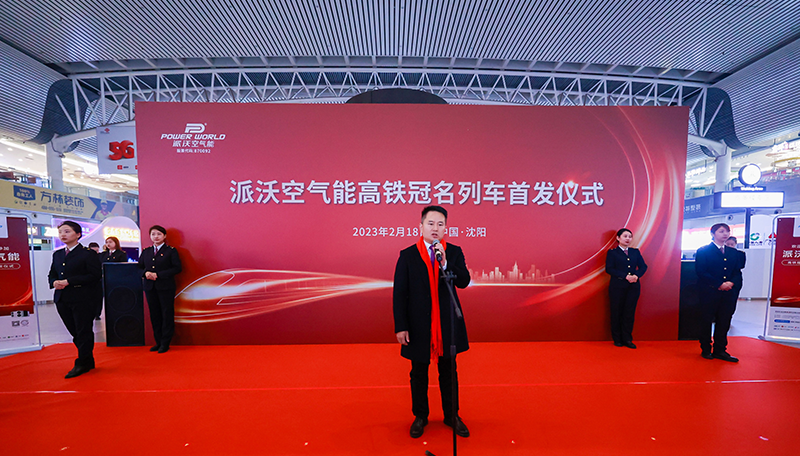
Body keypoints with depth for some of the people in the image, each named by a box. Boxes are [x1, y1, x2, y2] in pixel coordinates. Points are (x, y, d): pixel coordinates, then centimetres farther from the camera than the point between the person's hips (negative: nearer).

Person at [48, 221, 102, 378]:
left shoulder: (88, 253, -7)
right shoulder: (57, 254, 15)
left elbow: (94, 275, -15)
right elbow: (52, 275, 18)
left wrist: (68, 281, -17)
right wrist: (54, 282, -3)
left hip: (82, 299, -7)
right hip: (62, 300, 7)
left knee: (84, 332, 0)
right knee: (75, 333, 13)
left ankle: (82, 364, 11)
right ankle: (88, 361, 25)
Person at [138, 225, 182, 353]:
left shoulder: (171, 250, -2)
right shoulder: (146, 251, 12)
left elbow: (177, 268, -9)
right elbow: (140, 267, 14)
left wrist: (158, 275, -15)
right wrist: (146, 273, -8)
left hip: (166, 287, -4)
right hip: (150, 287, 5)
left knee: (167, 315, 1)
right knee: (155, 315, 10)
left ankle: (165, 343, 11)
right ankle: (158, 342, 21)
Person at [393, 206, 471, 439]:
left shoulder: (454, 252, -2)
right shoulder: (407, 255, -7)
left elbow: (464, 281, -14)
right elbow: (399, 294, -7)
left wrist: (445, 263, -28)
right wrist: (400, 327, -10)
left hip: (447, 325, 2)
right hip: (418, 326, -1)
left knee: (448, 372, 19)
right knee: (419, 374, 17)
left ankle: (451, 416, 41)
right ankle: (420, 417, 40)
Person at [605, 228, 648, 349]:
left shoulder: (635, 252, 14)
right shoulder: (612, 252, 2)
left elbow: (643, 266, 7)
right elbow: (609, 269, -7)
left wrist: (636, 275, -12)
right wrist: (625, 276, -17)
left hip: (633, 286, 3)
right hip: (618, 286, -3)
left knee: (629, 313, 4)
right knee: (617, 312, 3)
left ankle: (627, 339, 14)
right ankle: (617, 339, 13)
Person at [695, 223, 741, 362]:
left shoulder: (733, 252, 14)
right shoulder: (703, 251, -4)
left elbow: (737, 272, 11)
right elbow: (701, 272, -10)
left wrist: (731, 283, -9)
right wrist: (719, 284, -16)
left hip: (728, 293, 5)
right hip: (709, 293, -5)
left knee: (724, 322, 8)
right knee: (706, 321, 4)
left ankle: (720, 350, 18)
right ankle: (706, 350, 15)